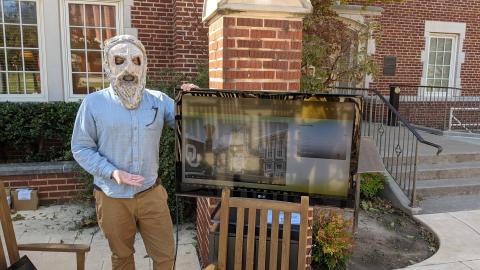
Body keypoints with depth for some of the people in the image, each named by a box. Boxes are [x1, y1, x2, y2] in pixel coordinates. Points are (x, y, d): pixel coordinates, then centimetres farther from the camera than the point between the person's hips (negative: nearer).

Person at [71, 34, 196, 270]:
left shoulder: (158, 100, -1)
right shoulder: (93, 103, -7)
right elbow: (81, 148, -4)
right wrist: (112, 172, -18)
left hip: (151, 193, 2)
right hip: (112, 197, -1)